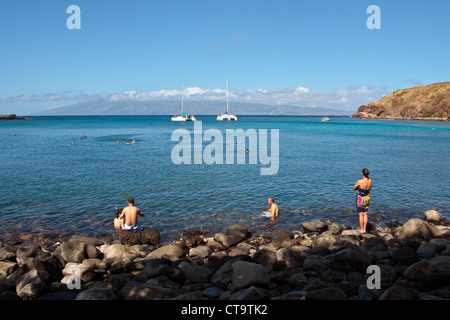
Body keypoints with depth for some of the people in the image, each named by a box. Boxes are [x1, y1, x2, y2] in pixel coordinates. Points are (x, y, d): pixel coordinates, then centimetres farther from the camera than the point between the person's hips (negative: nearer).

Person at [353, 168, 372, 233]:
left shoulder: (360, 181, -24)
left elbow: (354, 188, -8)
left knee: (361, 214, 5)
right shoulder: (370, 181, -7)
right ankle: (364, 229, 19)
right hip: (367, 199, 5)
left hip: (360, 199, -5)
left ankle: (361, 229, 13)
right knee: (365, 214, 13)